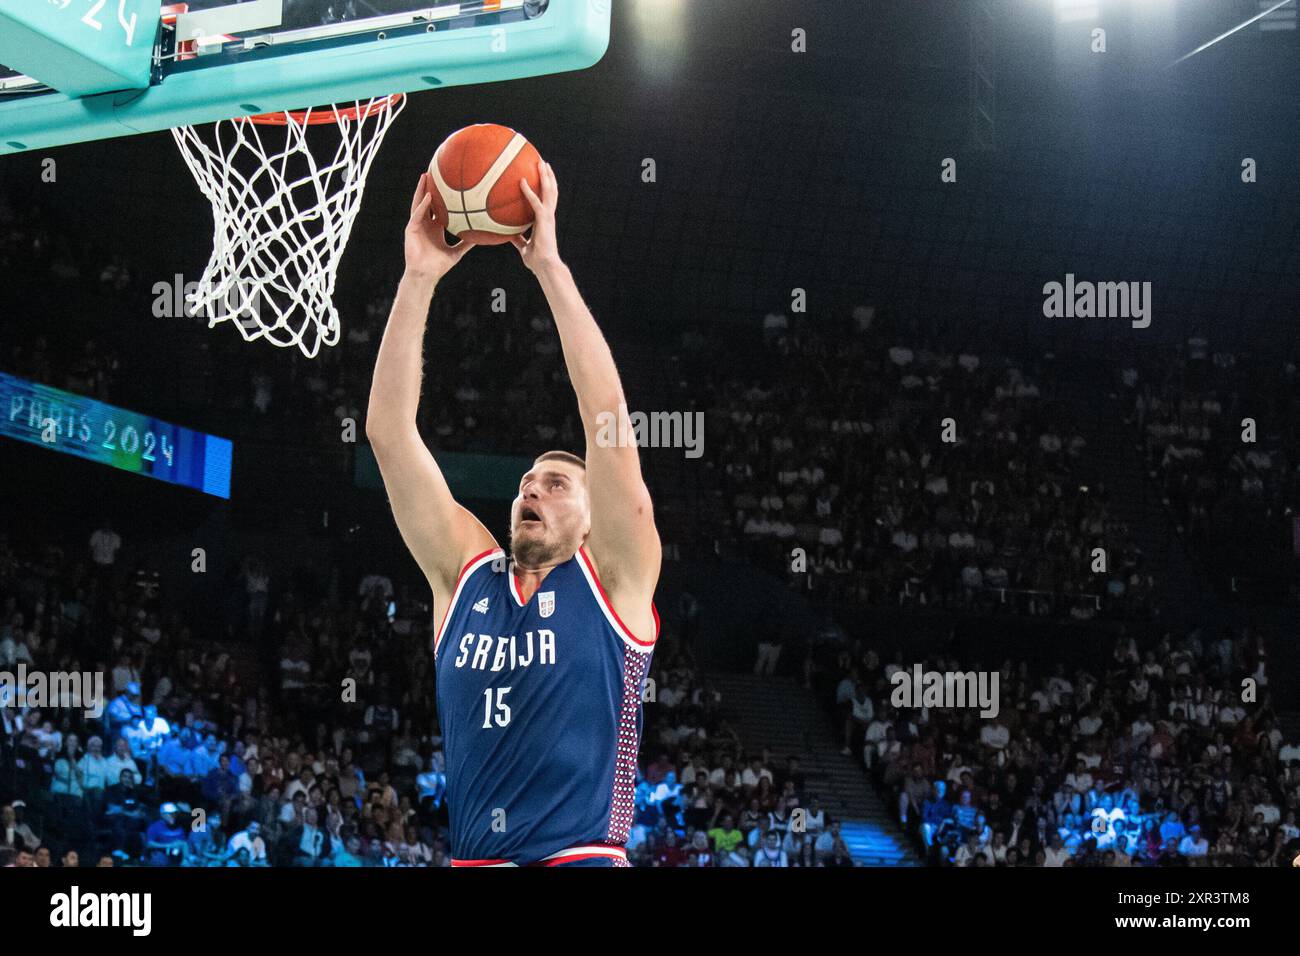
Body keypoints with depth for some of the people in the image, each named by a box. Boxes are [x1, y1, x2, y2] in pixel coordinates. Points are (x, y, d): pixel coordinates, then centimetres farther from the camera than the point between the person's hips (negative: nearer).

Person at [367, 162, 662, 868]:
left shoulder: (612, 575, 6)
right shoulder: (466, 574, 15)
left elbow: (607, 412, -3)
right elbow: (388, 431, 10)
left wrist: (550, 265, -3)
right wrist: (419, 278, 4)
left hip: (584, 858, -3)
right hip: (472, 858, 4)